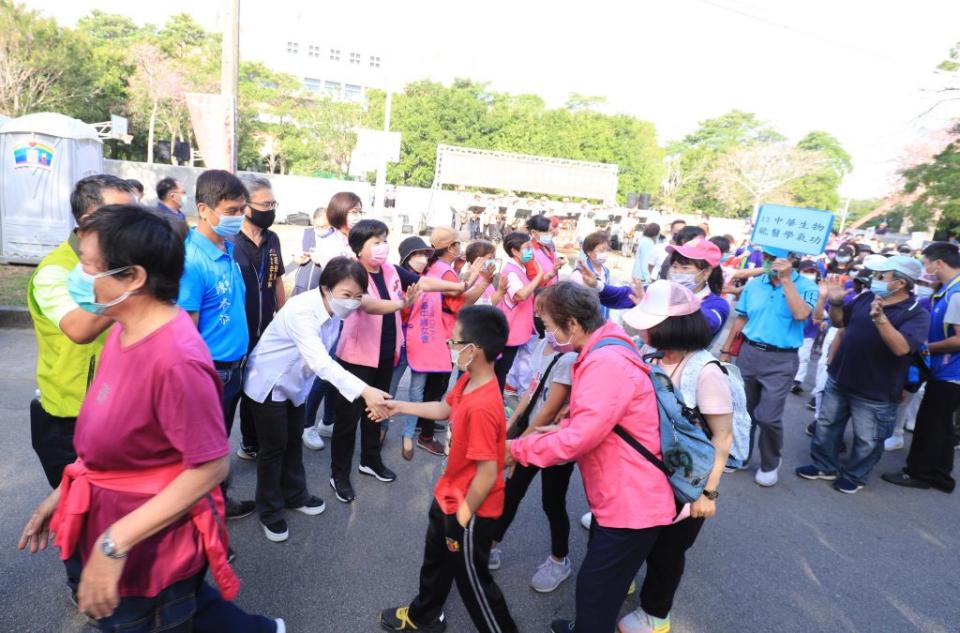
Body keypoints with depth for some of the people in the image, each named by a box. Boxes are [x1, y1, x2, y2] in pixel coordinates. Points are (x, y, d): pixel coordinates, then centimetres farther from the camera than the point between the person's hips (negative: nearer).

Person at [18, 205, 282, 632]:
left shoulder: (175, 359, -32)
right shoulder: (126, 329, -4)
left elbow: (211, 467, -28)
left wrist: (115, 544, -26)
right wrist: (64, 491, 10)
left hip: (148, 549, -8)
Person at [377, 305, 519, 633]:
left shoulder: (482, 407, -37)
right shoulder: (468, 382, -9)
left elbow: (488, 474, -31)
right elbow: (444, 409, 12)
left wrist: (463, 517, -18)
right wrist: (400, 406, 13)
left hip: (469, 510, -9)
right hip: (449, 495, 9)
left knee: (471, 578, 14)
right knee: (436, 560, 30)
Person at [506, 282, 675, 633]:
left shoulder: (606, 364, -28)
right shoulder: (602, 353, 6)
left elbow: (577, 440, -29)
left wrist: (516, 449, -16)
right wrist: (560, 428, 2)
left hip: (631, 502, -10)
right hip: (616, 495, 10)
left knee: (594, 588, 6)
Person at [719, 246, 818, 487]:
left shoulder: (806, 286, -7)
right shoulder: (753, 285, 4)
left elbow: (800, 314, -25)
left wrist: (786, 279, -22)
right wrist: (726, 350, 9)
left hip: (781, 360, -4)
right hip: (749, 352, 4)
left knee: (768, 417, -4)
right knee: (743, 410, 13)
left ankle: (770, 464, 22)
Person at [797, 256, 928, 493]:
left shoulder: (917, 314, -16)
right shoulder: (866, 297, 0)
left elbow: (902, 348, -31)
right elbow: (840, 321, 12)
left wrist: (880, 318, -41)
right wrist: (835, 302, -8)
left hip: (874, 392, -5)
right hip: (839, 379, 6)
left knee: (867, 440, 12)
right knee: (827, 424, 18)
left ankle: (854, 476, 33)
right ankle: (824, 466, 36)